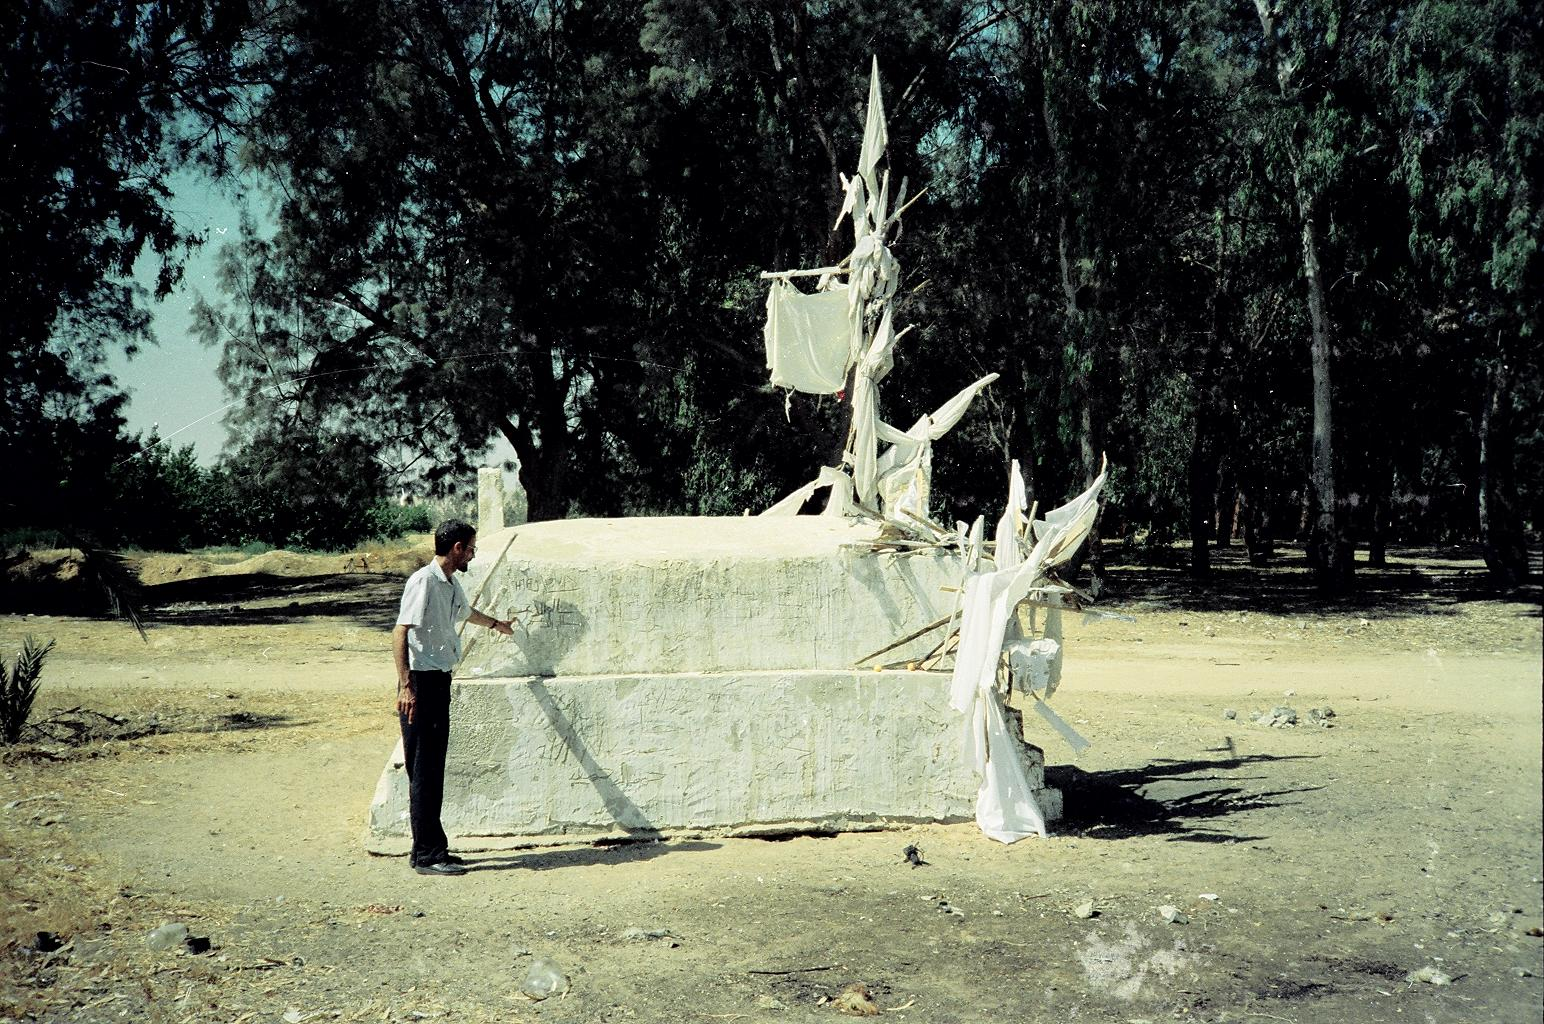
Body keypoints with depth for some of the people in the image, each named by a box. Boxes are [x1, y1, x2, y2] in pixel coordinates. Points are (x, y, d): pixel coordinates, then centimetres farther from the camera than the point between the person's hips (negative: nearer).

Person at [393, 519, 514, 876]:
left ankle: (431, 849, 18)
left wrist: (496, 624, 58)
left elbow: (467, 612, 39)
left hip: (441, 682, 9)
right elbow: (400, 633, -20)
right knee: (424, 772, -7)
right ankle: (427, 855, -4)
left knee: (434, 770, 12)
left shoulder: (452, 585, 15)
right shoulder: (423, 581, -14)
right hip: (421, 682, -9)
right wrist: (405, 685, -27)